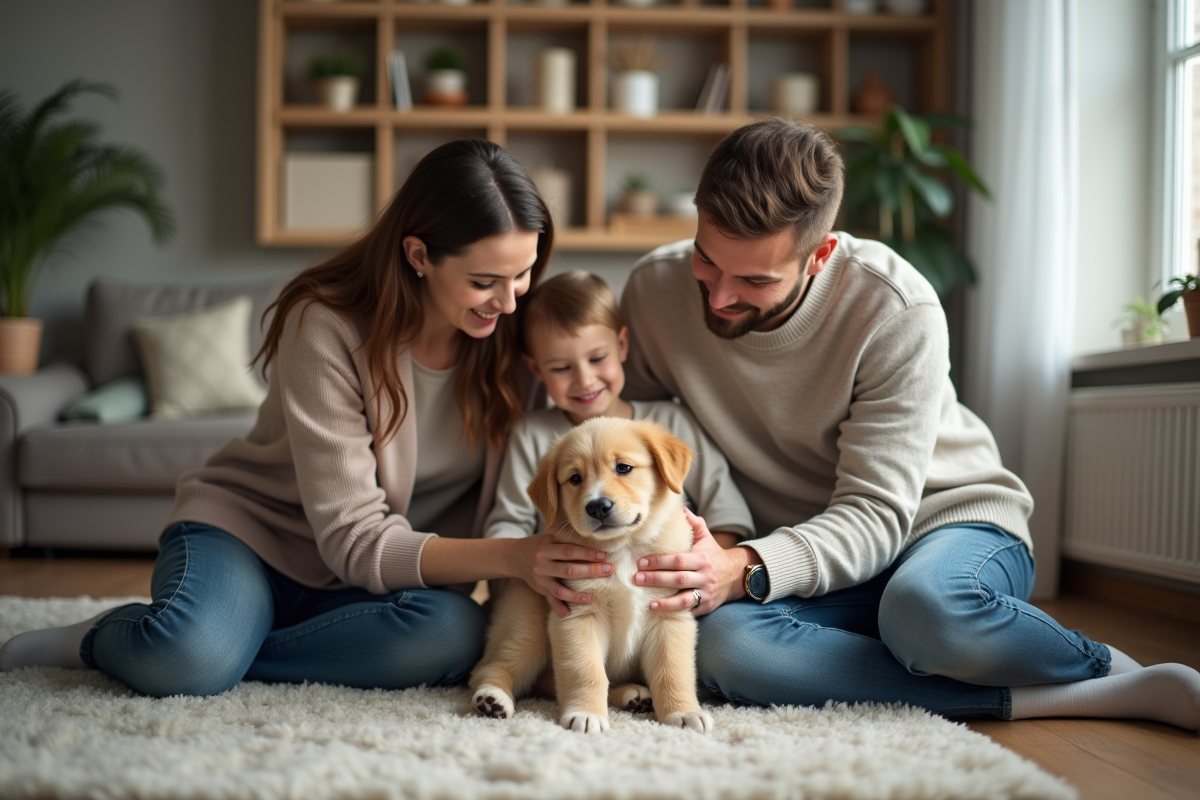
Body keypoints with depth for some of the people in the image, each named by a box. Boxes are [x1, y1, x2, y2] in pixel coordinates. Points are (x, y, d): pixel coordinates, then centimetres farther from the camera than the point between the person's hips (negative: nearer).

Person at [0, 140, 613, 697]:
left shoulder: (510, 333, -9)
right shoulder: (328, 328, -22)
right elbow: (355, 540, -25)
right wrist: (509, 558, -37)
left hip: (364, 583, 5)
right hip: (251, 530, -4)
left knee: (453, 634, -32)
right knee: (186, 657, -38)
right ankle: (113, 635, 1)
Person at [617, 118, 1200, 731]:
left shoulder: (896, 309, -21)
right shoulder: (656, 290, -10)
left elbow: (874, 515, -23)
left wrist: (747, 571, -41)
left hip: (950, 519, -3)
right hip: (807, 563, 4)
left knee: (927, 609, -41)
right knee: (718, 641, -33)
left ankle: (1108, 664, -6)